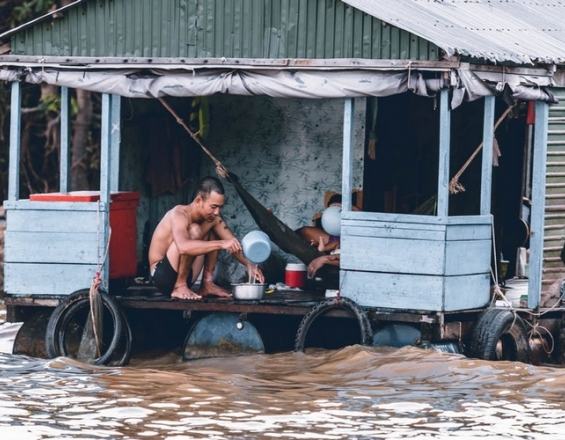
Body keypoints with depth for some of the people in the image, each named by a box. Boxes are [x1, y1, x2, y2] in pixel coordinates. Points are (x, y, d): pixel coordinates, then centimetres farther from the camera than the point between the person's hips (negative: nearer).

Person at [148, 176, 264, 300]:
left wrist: (248, 264, -20)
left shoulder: (214, 219, -1)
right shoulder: (179, 214, -24)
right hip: (161, 275, -8)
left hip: (185, 276, 8)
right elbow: (183, 247, -43)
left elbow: (233, 244, 0)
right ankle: (180, 287, -18)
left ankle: (207, 283, 2)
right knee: (194, 230, -27)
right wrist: (221, 244, -47)